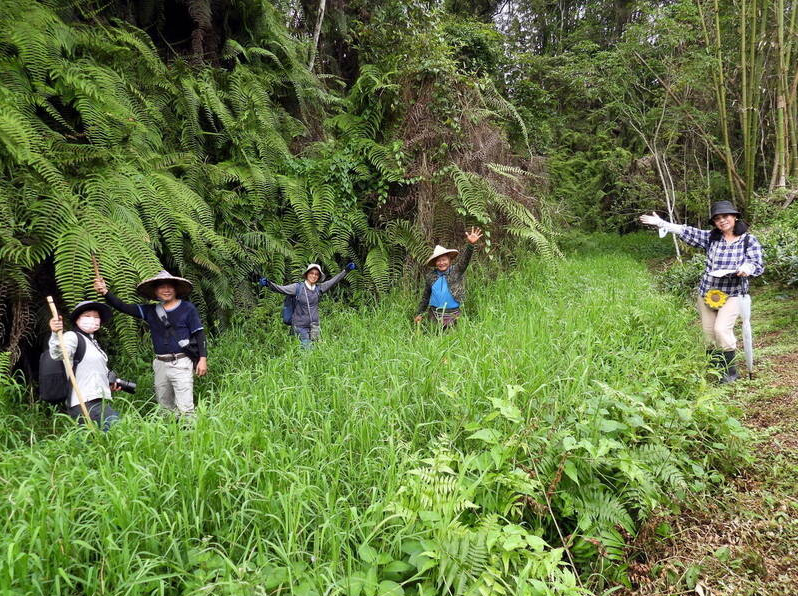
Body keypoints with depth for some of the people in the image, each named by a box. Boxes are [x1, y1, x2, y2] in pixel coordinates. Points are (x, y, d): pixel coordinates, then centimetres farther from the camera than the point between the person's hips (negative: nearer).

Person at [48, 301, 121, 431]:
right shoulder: (72, 336, -2)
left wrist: (108, 385, 19)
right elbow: (58, 354, -25)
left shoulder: (93, 342, 25)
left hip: (100, 402, 9)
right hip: (85, 404, -9)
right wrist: (56, 334, -42)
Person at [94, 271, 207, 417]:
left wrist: (203, 358, -8)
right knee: (165, 407, 14)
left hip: (181, 363, -5)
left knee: (185, 409, -10)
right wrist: (105, 292, -11)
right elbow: (123, 307, 3)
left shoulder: (187, 308, -1)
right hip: (161, 365, 5)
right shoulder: (151, 311, 9)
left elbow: (199, 334, -1)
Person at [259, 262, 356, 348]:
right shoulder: (298, 287, -7)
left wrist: (346, 270, 12)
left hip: (314, 326, 4)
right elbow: (281, 289, -16)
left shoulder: (319, 288, 5)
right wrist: (268, 284, -33)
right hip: (300, 326, -4)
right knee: (307, 349, -11)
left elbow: (334, 281, 11)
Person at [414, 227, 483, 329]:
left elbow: (465, 259, -18)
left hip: (452, 314, -1)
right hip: (434, 314, 2)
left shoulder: (456, 271, 0)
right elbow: (425, 297, 14)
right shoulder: (430, 277, 5)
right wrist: (420, 313, 12)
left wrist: (470, 244, -36)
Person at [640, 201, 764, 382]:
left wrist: (747, 268, -28)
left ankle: (730, 371, 1)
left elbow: (759, 264, -4)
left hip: (732, 294, -4)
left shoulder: (749, 240, -2)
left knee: (722, 329, -17)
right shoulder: (711, 237, 4)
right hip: (707, 292, 4)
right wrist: (661, 223, -10)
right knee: (709, 333, 7)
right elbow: (687, 232, -2)